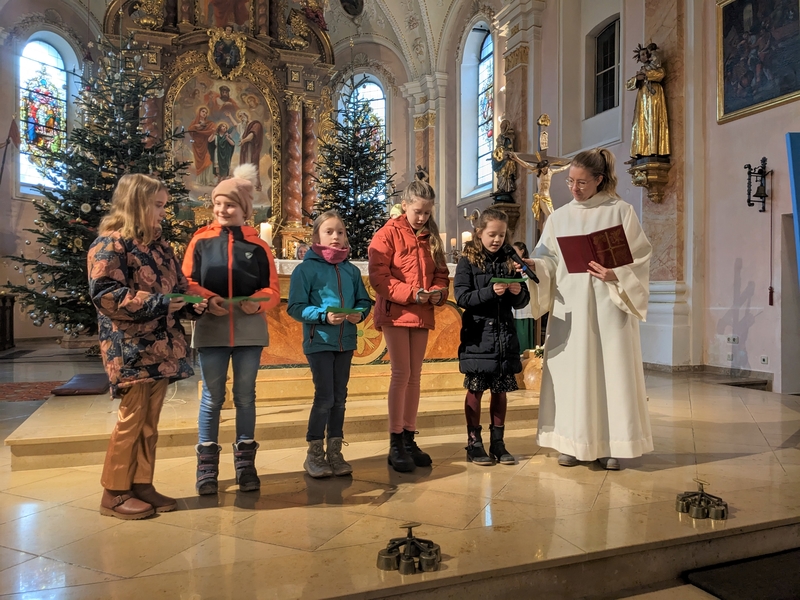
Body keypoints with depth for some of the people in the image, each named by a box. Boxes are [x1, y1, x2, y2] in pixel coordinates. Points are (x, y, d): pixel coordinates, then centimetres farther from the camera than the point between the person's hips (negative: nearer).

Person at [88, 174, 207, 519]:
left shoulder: (159, 246, 16)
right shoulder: (110, 243, -8)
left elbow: (177, 287, 20)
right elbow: (106, 294, -18)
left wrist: (194, 303, -1)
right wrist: (158, 302, -21)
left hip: (161, 346, 8)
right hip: (131, 349, -8)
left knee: (150, 422, 11)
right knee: (131, 419, -2)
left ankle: (142, 485, 21)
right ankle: (114, 493, 12)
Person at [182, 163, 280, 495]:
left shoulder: (257, 245, 4)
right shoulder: (201, 241, 4)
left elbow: (273, 289, 3)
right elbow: (186, 283, 1)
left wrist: (258, 302, -17)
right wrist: (207, 299, -17)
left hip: (249, 331, 1)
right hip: (211, 329, 0)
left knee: (245, 396, 10)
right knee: (212, 397, 6)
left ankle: (245, 462, 22)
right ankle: (207, 465, 18)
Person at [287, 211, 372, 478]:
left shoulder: (351, 270, 8)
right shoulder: (306, 268, -6)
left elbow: (364, 301, 10)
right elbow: (296, 307, -11)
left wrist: (359, 313, -12)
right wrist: (324, 315, -23)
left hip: (346, 341, 5)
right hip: (319, 341, -5)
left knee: (340, 398, 11)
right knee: (325, 398, -3)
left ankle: (335, 452, 23)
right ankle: (314, 453, 15)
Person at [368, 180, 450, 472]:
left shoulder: (431, 237, 13)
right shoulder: (388, 233, -4)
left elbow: (440, 272, 14)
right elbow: (378, 277, -12)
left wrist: (438, 291, -8)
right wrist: (411, 293, -22)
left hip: (422, 314, 6)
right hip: (395, 312, -5)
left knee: (415, 375, 9)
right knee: (401, 374, -7)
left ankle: (409, 439, 18)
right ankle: (395, 445, 3)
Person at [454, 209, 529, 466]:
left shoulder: (509, 262, 9)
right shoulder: (468, 262, -1)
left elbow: (522, 302, 10)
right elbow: (462, 297, -11)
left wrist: (518, 292, -12)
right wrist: (490, 292, -23)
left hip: (505, 336, 4)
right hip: (478, 336, -4)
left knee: (501, 390, 10)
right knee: (475, 389, 4)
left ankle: (498, 441, 22)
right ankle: (474, 443, 15)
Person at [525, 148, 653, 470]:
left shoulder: (620, 211, 2)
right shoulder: (559, 217, 11)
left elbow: (640, 257, -1)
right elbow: (549, 260, 7)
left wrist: (616, 275, -18)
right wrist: (533, 265, -14)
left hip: (609, 306, -2)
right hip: (569, 307, 3)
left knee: (611, 370, 0)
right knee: (569, 371, 2)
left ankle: (610, 444, 10)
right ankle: (573, 442, 12)